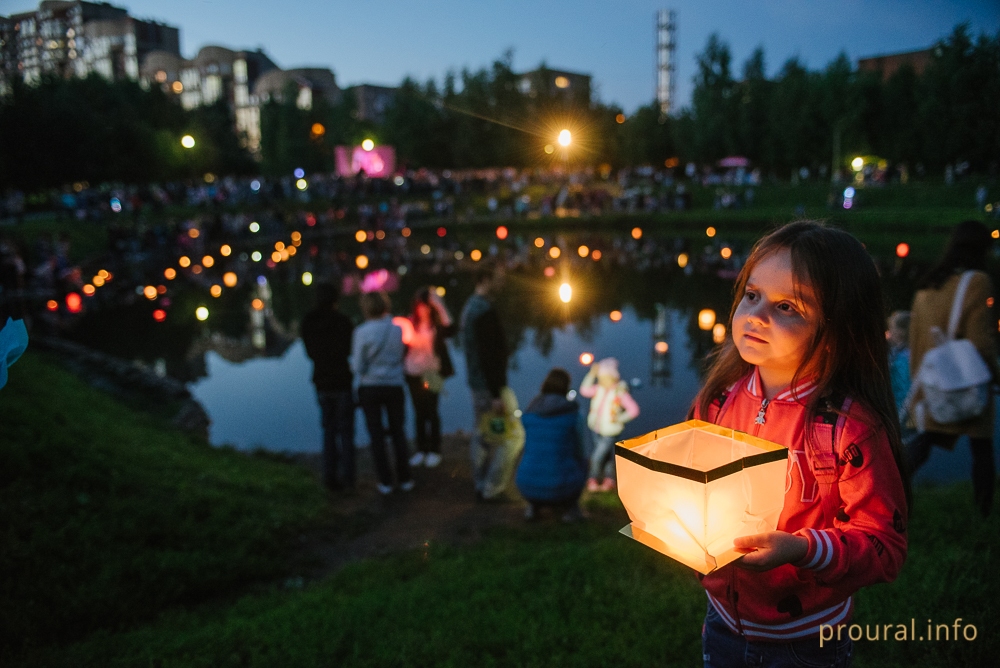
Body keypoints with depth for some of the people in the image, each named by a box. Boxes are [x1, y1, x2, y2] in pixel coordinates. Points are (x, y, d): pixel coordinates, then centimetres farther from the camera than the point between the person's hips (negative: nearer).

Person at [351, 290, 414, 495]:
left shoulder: (362, 332, -14)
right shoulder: (397, 329, -6)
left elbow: (358, 367, -11)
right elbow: (402, 355, 5)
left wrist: (353, 361, 9)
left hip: (370, 388, -2)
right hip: (394, 386, 2)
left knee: (377, 435, 8)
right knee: (398, 432, 14)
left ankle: (385, 481, 11)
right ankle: (404, 478, 18)